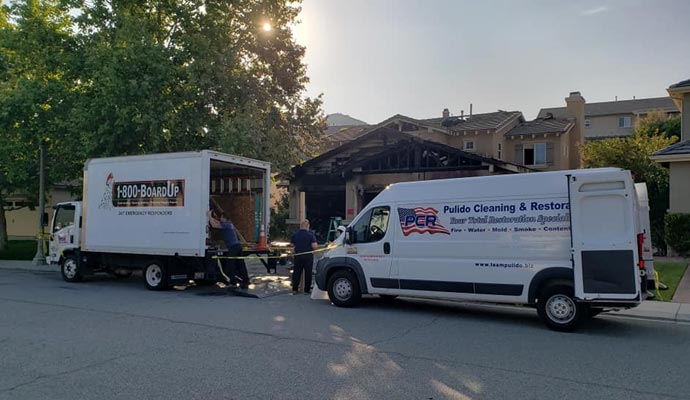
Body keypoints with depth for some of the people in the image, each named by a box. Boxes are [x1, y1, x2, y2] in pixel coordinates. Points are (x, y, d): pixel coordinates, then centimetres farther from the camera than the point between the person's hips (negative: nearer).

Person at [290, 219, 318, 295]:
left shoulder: (294, 235, 1)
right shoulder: (311, 235, -10)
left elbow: (292, 244, 8)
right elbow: (314, 246, -15)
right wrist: (317, 246, 7)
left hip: (298, 256, 3)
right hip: (308, 256, -3)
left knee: (296, 272, 11)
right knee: (308, 273, 6)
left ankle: (294, 289, 12)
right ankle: (307, 290, 9)